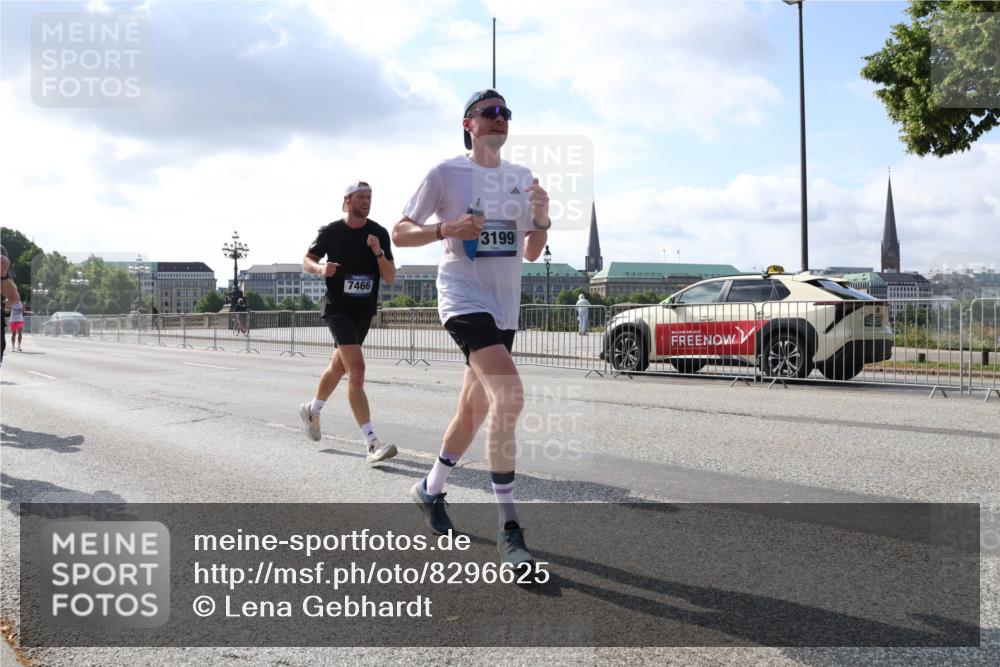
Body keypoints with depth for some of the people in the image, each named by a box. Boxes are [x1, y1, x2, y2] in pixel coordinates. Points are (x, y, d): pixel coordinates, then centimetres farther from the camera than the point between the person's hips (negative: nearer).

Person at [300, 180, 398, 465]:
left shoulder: (380, 233, 0)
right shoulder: (331, 232, -7)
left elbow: (390, 277, -2)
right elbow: (307, 260, 6)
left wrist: (378, 253, -20)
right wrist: (321, 268, -16)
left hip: (364, 311, 5)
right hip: (338, 307, -5)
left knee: (339, 366, 21)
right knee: (357, 369, -19)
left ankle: (311, 410, 48)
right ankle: (372, 444, -24)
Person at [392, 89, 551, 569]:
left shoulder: (522, 179, 12)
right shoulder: (446, 174, -2)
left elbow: (531, 253, 15)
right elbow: (400, 233, -1)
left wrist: (541, 219, -5)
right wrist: (446, 228, -18)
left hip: (504, 305, 7)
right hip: (463, 297, -7)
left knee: (474, 411, 14)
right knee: (509, 394, -25)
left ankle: (430, 489, 38)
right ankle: (508, 530, -21)